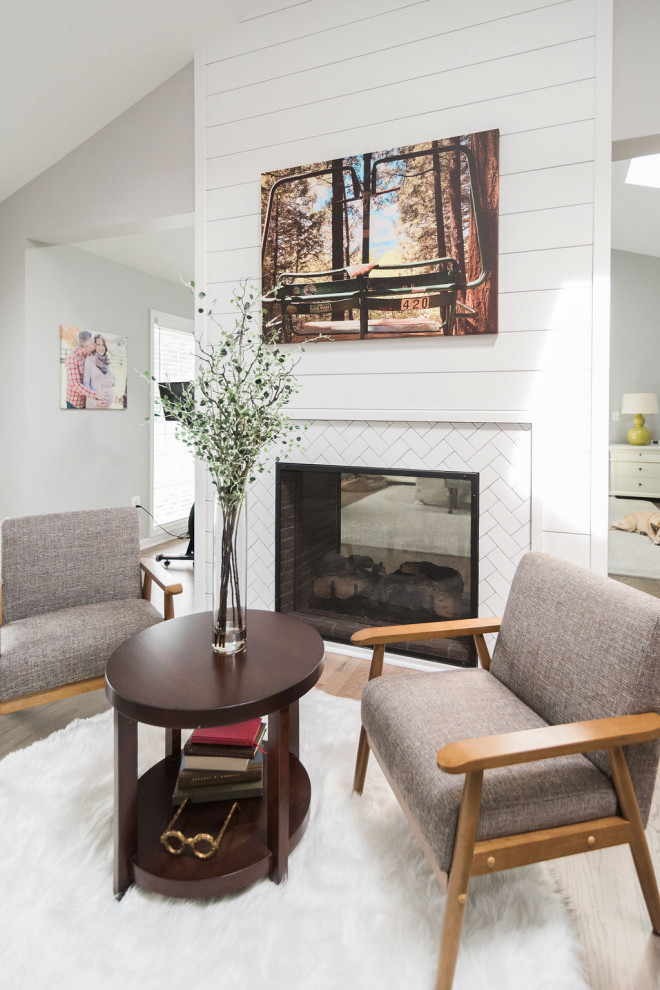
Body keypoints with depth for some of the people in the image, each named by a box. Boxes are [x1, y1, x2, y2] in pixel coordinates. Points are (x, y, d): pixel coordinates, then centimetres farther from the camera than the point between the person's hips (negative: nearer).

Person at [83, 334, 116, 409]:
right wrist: (95, 401, -17)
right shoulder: (89, 359, -4)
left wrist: (112, 382, -8)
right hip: (94, 401, -4)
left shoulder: (108, 360, 8)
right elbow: (86, 383, -7)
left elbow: (115, 380, 16)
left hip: (110, 402, 4)